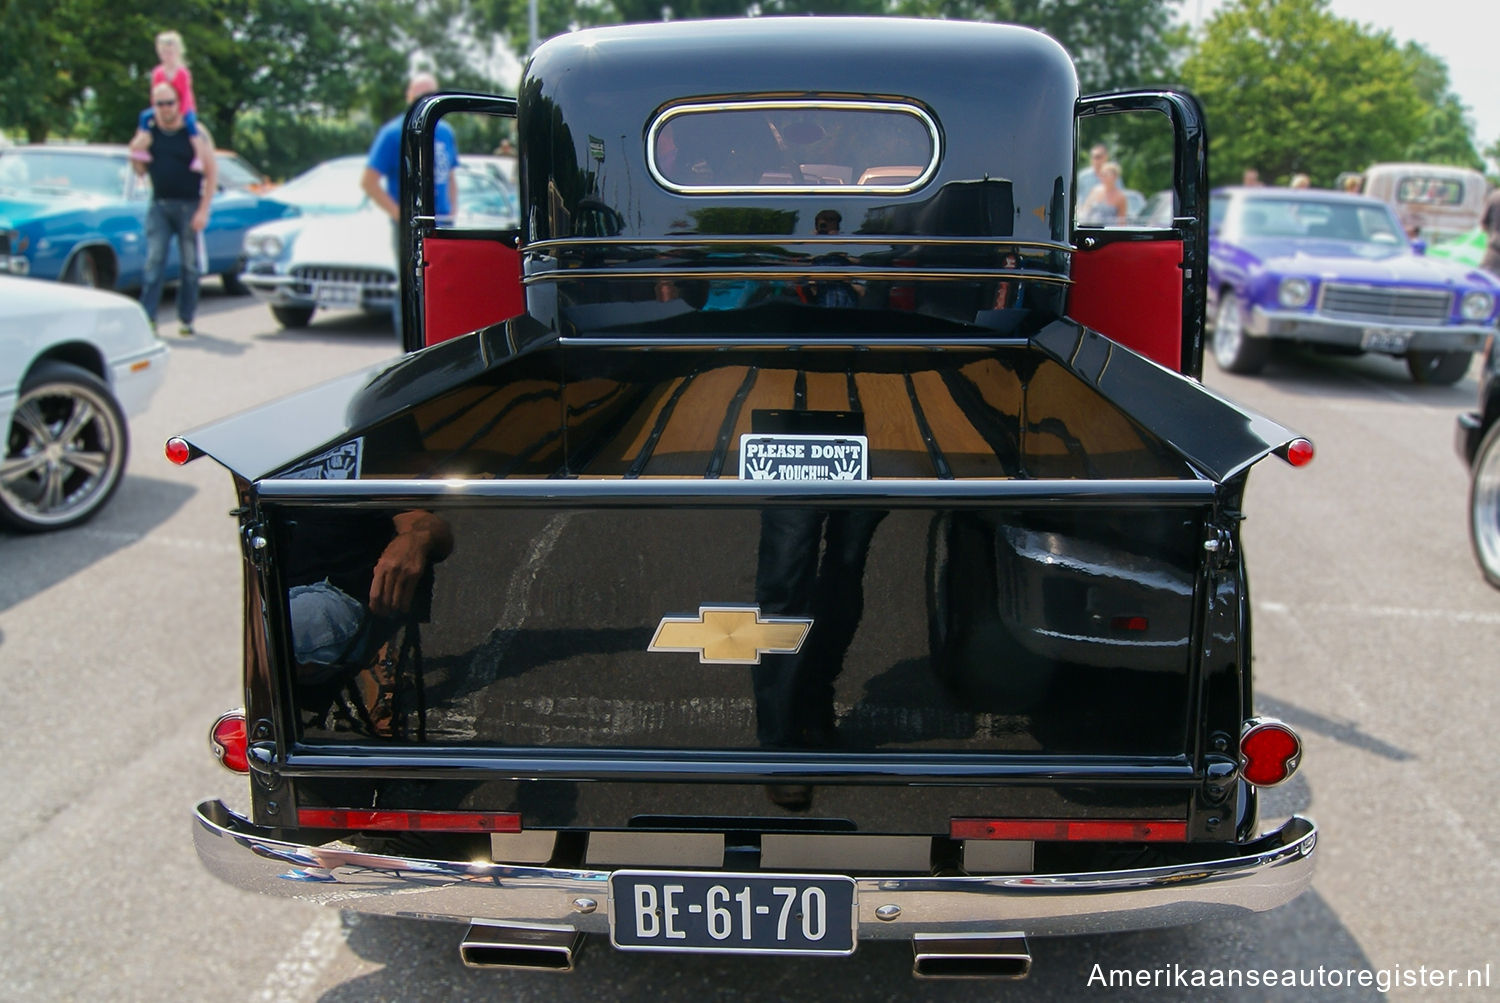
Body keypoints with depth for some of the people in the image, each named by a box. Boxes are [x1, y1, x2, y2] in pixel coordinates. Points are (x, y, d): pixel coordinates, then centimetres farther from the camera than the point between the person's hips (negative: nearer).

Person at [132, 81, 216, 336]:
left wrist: (203, 210, -11)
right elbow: (141, 170, 13)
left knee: (190, 265, 1)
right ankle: (148, 318, -9)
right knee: (154, 262, -6)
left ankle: (186, 319, 8)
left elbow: (212, 173, -4)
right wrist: (136, 157, -10)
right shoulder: (148, 132, 7)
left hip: (189, 206, -2)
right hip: (159, 206, 2)